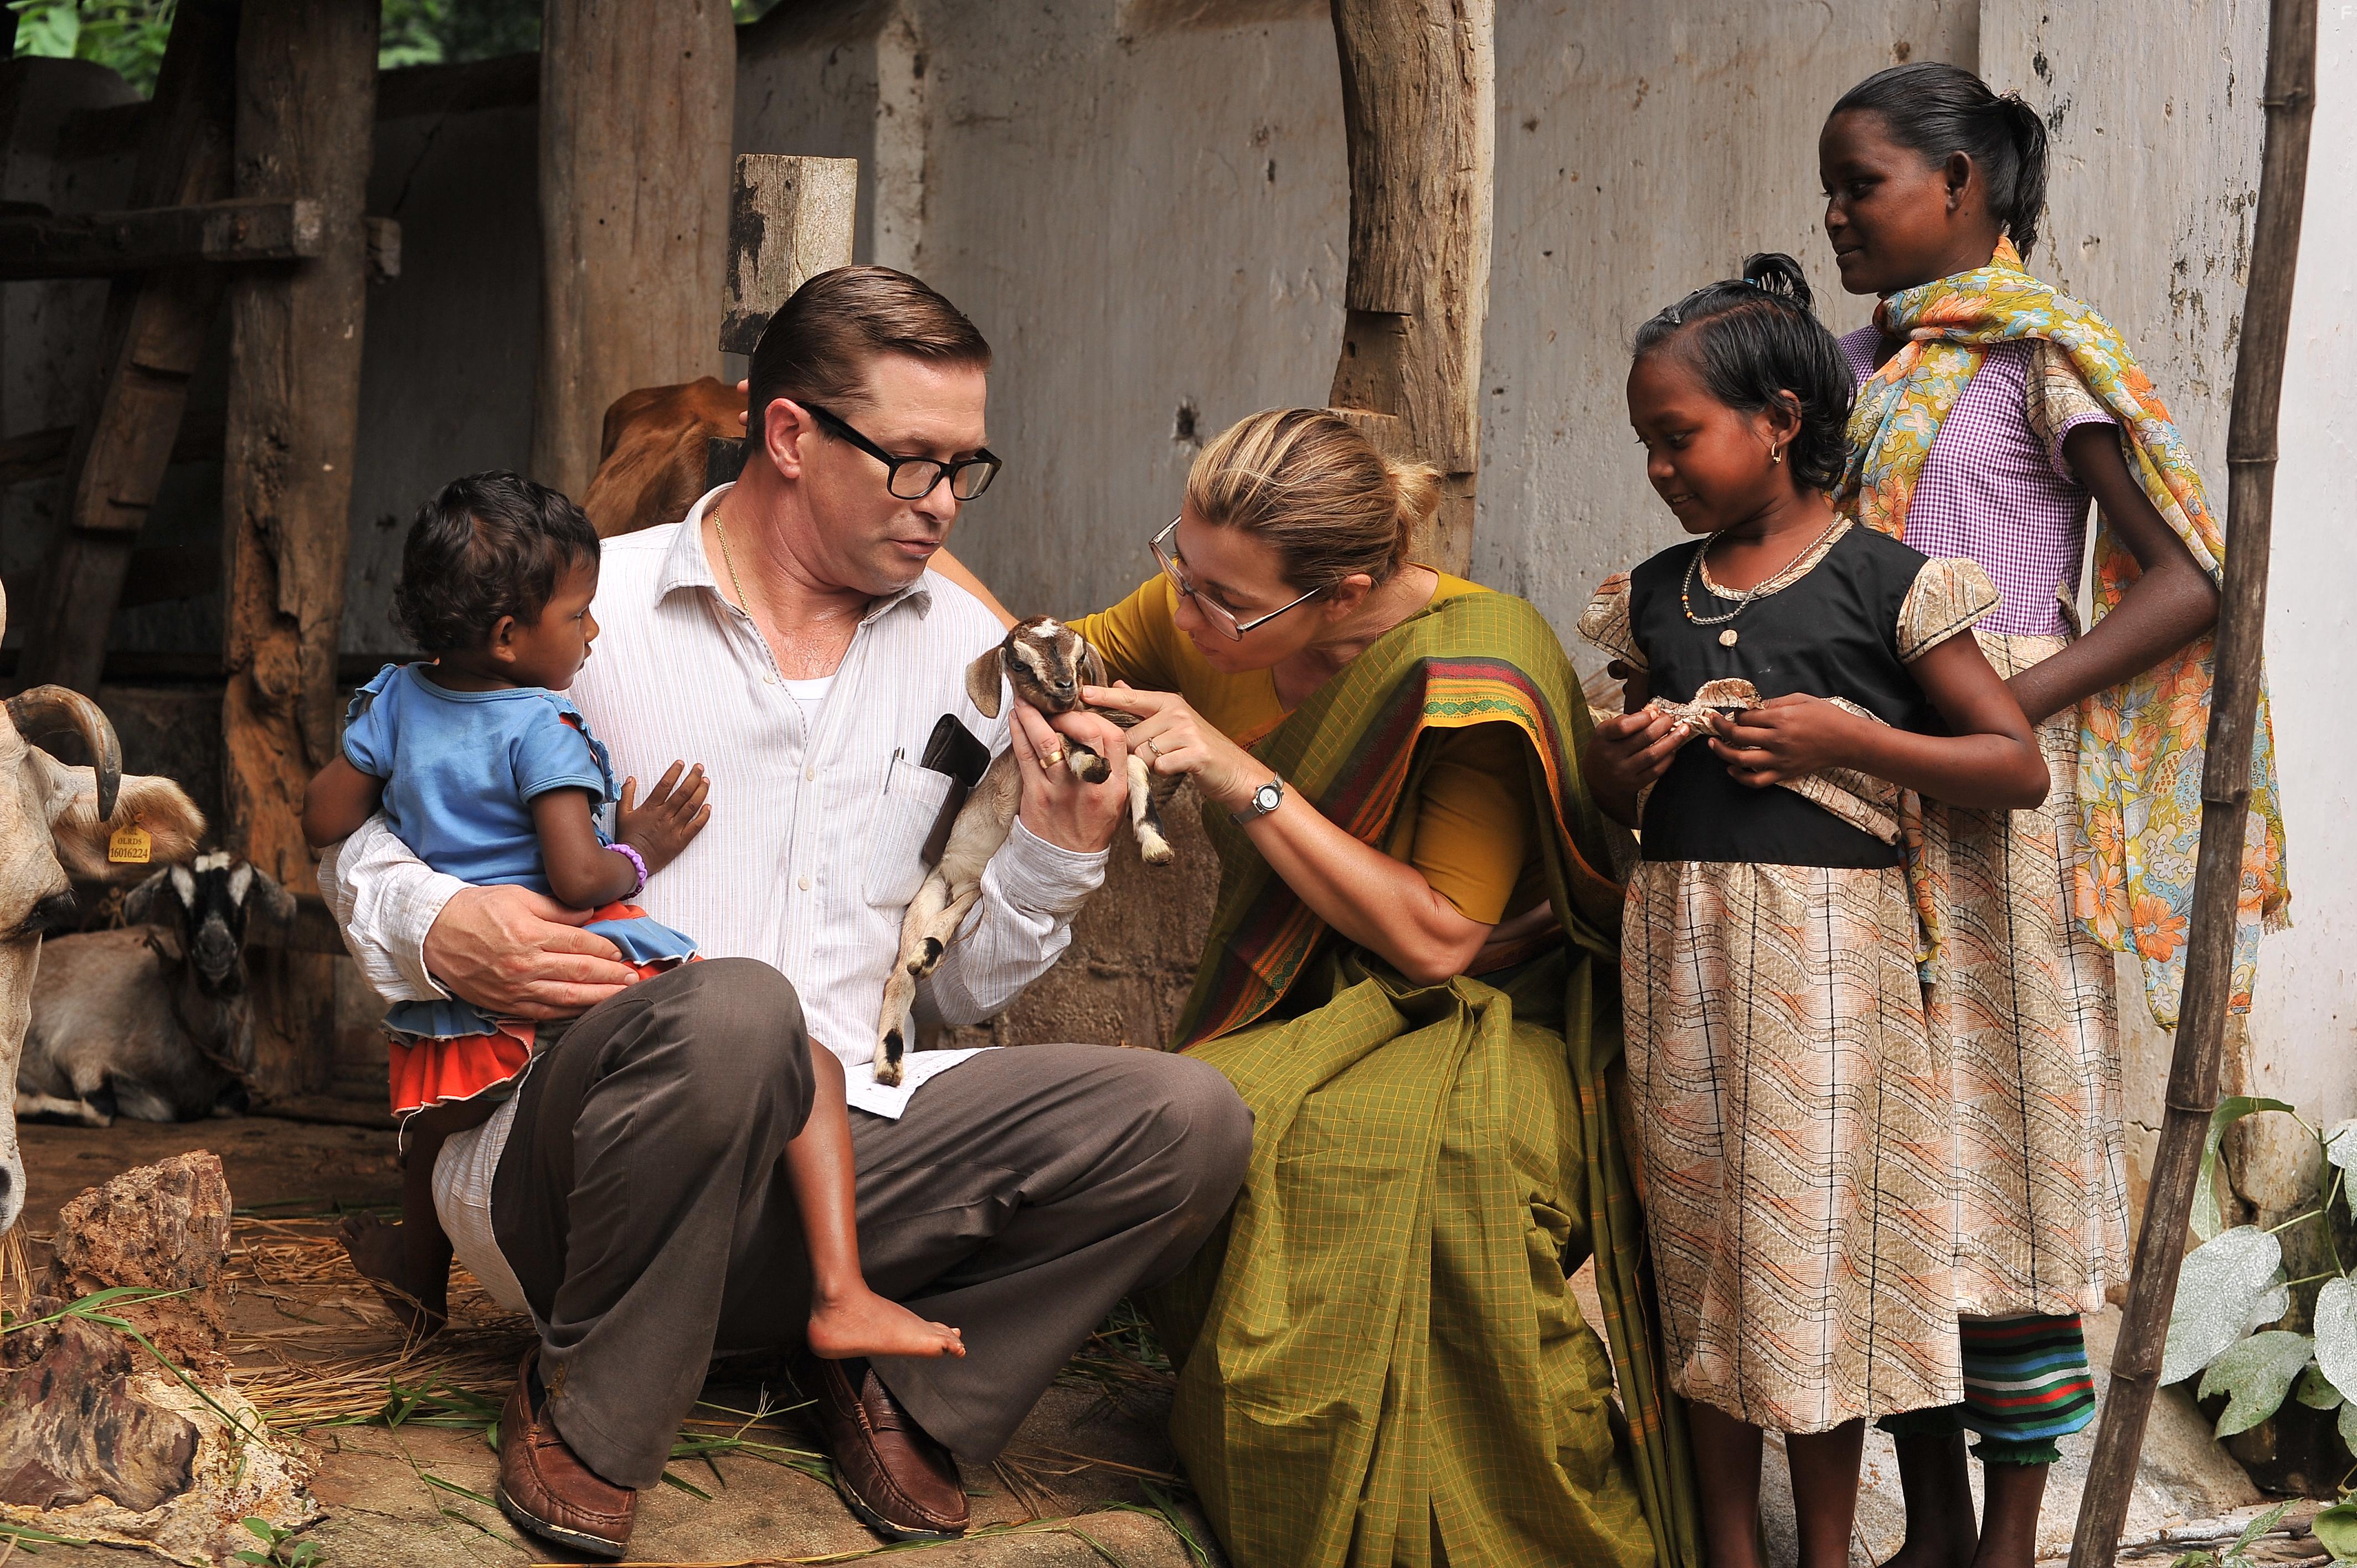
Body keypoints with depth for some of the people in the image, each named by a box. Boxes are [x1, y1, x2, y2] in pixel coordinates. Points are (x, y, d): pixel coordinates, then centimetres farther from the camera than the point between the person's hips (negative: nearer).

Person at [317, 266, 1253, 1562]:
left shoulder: (970, 656, 13)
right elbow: (361, 847, 7)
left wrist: (1057, 852, -1)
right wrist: (440, 934, -15)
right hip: (565, 1158, -3)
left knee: (1182, 1120, -19)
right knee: (733, 1011, -39)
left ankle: (896, 1384, 6)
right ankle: (585, 1410, -11)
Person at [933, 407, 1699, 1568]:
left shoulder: (1475, 670, -19)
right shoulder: (1202, 614, -4)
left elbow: (1435, 939, -22)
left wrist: (1245, 781, -25)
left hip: (1473, 1026, -5)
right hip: (1289, 1013, 5)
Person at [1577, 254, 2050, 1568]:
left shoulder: (1880, 584, -4)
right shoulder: (1658, 598, 12)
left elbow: (2021, 767, -6)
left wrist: (1844, 737, -15)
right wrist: (1622, 760, -2)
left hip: (1825, 936, -5)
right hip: (1679, 935, 5)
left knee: (1816, 1243, 0)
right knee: (1701, 1242, 8)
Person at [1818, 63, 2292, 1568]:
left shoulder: (2047, 350, -4)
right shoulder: (1861, 363, 16)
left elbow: (2193, 573, -10)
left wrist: (2007, 709, -19)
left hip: (1996, 796, -7)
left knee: (2007, 1151, -2)